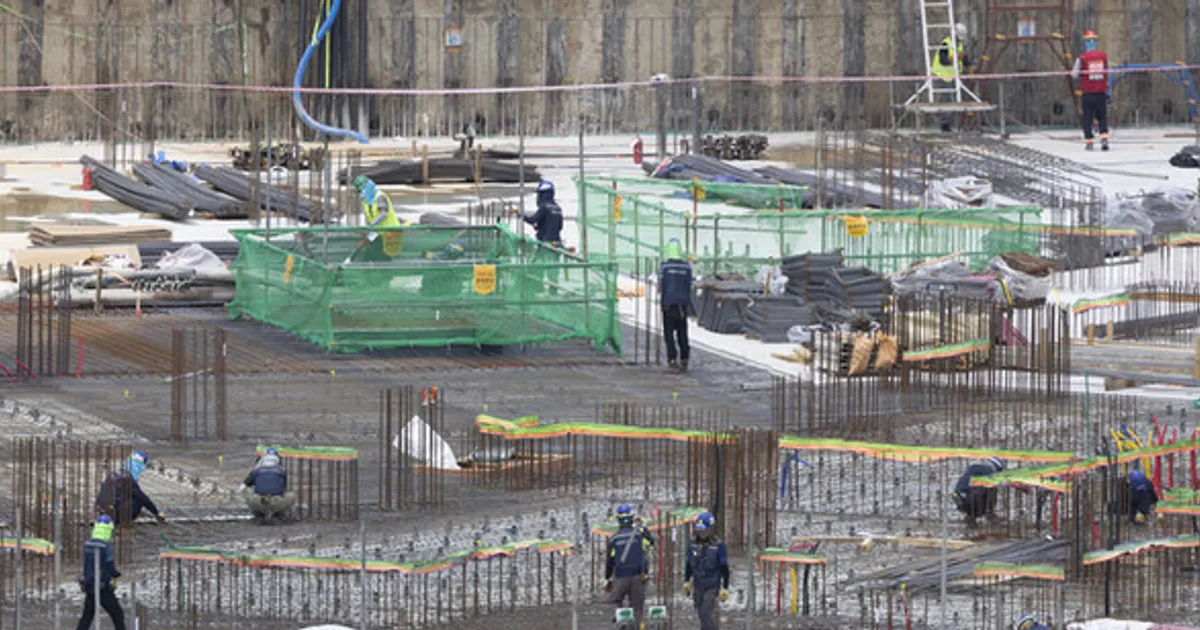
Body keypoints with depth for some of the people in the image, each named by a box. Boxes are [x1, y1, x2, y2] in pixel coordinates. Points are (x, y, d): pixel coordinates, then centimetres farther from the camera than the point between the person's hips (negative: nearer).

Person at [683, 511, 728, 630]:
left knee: (707, 613, -14)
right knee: (702, 614, 10)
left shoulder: (718, 545, -12)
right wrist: (686, 582, 15)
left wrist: (725, 588, -8)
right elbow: (688, 564, 14)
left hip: (712, 586, -5)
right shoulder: (694, 544, 1)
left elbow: (724, 568, -8)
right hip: (698, 586, 5)